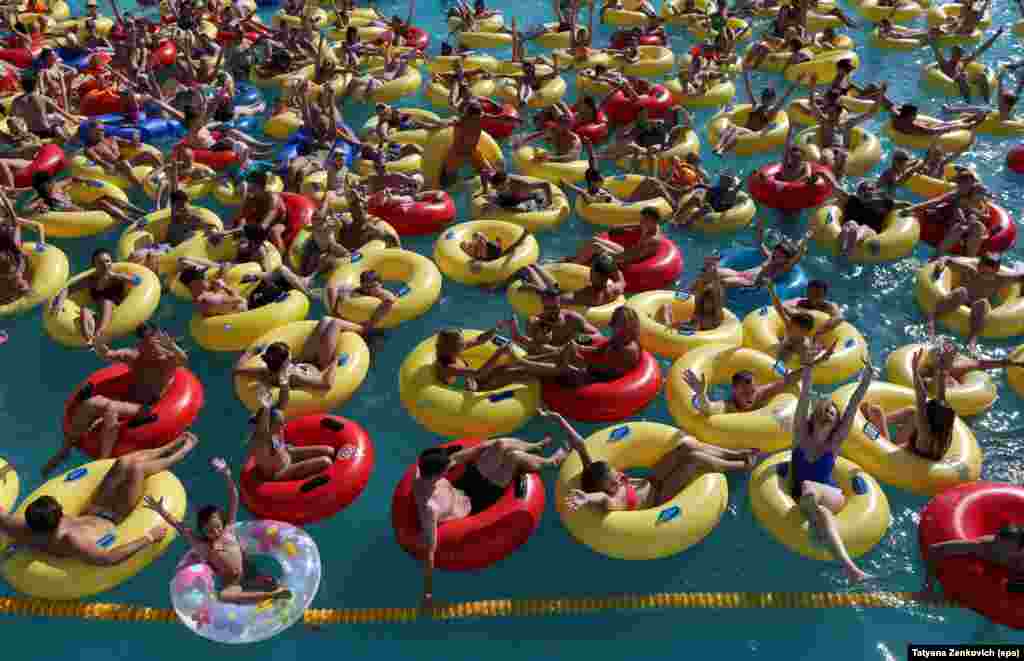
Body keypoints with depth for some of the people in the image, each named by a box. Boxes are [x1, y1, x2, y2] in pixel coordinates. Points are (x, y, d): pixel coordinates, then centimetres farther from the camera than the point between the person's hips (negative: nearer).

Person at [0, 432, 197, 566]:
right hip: (108, 523, -6)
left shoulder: (21, 529, -26)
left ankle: (169, 448, 33)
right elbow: (109, 559, -50)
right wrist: (148, 538, -44)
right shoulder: (69, 541, -44)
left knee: (125, 461, 6)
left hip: (87, 515, 6)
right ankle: (180, 454, 22)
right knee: (137, 467, -7)